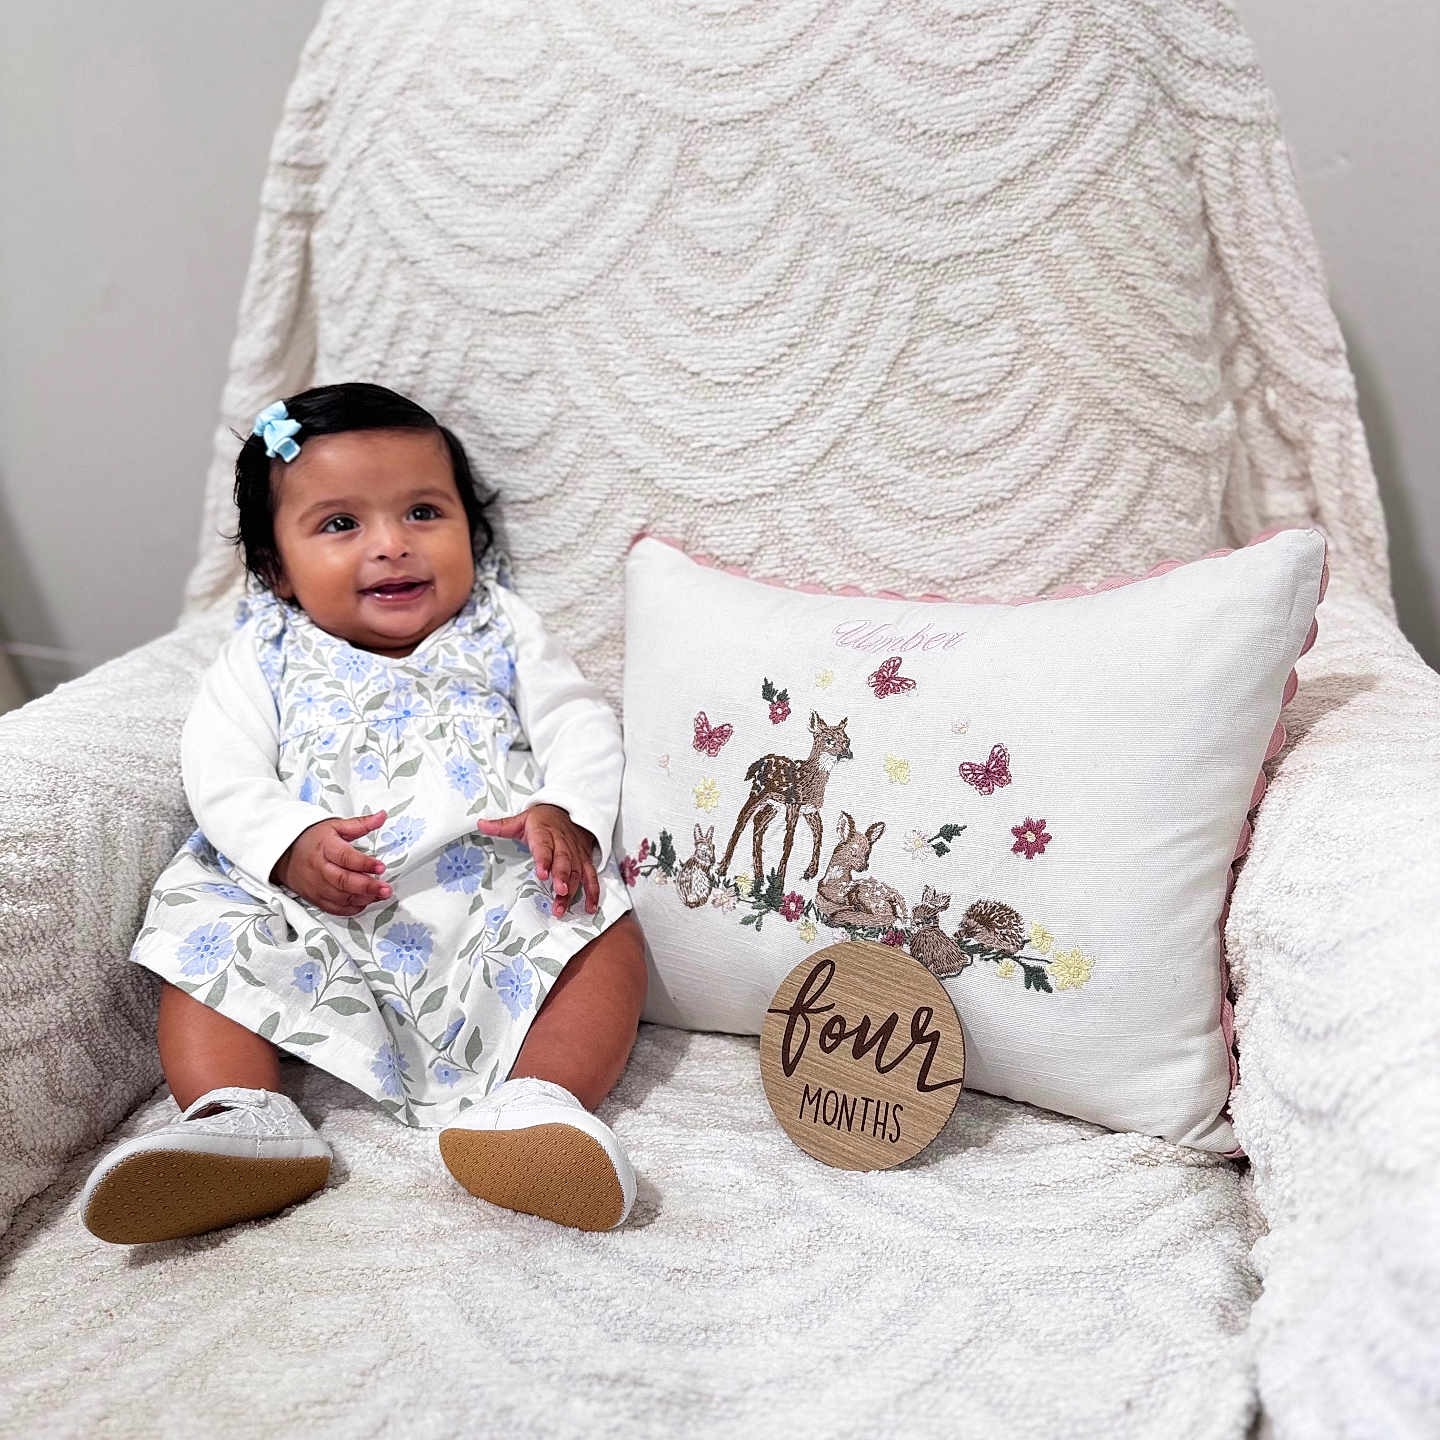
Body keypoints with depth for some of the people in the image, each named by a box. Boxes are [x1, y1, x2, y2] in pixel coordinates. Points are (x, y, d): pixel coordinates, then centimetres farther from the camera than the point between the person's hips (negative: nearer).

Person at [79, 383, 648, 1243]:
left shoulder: (503, 634, 14)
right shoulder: (267, 658, 13)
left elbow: (580, 724, 6)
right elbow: (221, 768, 2)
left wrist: (564, 813, -17)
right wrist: (290, 843, -19)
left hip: (500, 903, 0)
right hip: (311, 915, 1)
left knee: (609, 940, -22)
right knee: (206, 947, -18)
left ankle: (537, 1106, -29)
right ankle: (243, 1122, -23)